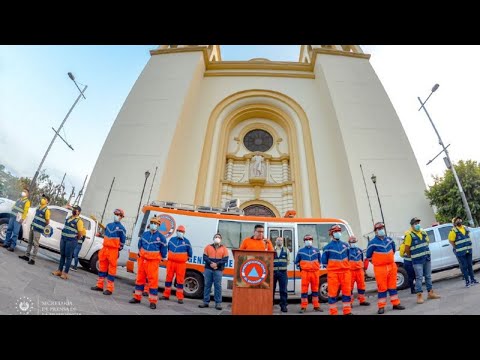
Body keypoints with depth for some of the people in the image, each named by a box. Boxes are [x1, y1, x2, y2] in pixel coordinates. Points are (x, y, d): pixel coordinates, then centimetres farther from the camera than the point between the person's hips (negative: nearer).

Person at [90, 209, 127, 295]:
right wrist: (103, 247, 17)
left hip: (113, 251, -7)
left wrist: (119, 251, -8)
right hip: (105, 248, 7)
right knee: (102, 267, 14)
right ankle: (99, 285, 27)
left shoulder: (121, 228, -8)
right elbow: (105, 236, 20)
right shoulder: (108, 225, 12)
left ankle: (109, 289, 5)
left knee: (111, 269, -1)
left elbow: (122, 241, -7)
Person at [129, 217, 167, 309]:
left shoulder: (161, 237, -8)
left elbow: (163, 248, 0)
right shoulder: (144, 234, 6)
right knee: (140, 278, 15)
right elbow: (140, 244, 21)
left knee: (153, 280, -4)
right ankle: (137, 297, 31)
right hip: (142, 259, 5)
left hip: (153, 261, -5)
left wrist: (162, 257, 7)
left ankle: (153, 301, 5)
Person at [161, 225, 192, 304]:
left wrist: (186, 258, 8)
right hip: (171, 262, 3)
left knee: (180, 280, 2)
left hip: (181, 263, -3)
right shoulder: (171, 239, 7)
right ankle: (166, 295, 24)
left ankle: (180, 298, 10)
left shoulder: (186, 241, -1)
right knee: (169, 278, 10)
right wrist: (169, 257, 14)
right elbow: (167, 249, 18)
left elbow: (189, 252, 6)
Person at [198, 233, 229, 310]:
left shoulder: (224, 248, 6)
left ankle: (218, 303, 7)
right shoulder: (208, 247, 11)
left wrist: (217, 264, -15)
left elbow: (225, 259, -2)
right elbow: (205, 257, 2)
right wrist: (210, 263, -15)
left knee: (218, 286, -1)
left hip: (218, 270, -1)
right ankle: (206, 302, 15)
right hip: (208, 269, 2)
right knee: (207, 285, 6)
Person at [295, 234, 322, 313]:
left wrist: (318, 267, 10)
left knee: (315, 289, 10)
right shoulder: (300, 251, 6)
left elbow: (320, 260, 21)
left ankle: (316, 306, 20)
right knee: (304, 290, -2)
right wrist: (299, 268, 3)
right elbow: (297, 261, 13)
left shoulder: (316, 250, 11)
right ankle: (303, 307, 5)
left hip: (315, 272, 2)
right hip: (305, 272, -2)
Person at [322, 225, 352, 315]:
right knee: (333, 292, -1)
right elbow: (324, 261, 1)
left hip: (345, 271, 4)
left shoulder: (345, 245, 8)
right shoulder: (328, 247, -4)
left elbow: (348, 256, 21)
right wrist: (331, 267, 3)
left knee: (347, 291, 7)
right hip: (333, 272, -4)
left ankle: (347, 311, 19)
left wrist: (344, 265, 15)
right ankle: (333, 312, 9)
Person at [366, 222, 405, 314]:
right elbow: (368, 255, -2)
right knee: (382, 287, -1)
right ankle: (381, 307, 6)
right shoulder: (373, 242, -12)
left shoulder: (389, 239, 5)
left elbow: (393, 249, 23)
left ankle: (396, 304, 25)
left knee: (393, 286, 13)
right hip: (380, 268, -5)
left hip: (392, 266, 5)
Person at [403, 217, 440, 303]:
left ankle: (431, 293, 29)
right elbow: (407, 249, -12)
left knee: (428, 276, 16)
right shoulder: (409, 235, -14)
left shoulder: (423, 233, 7)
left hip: (427, 258, 7)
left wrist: (426, 253, 16)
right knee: (419, 278, -3)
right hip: (417, 260, -6)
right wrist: (411, 256, 0)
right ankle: (419, 296, 3)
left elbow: (427, 242, 20)